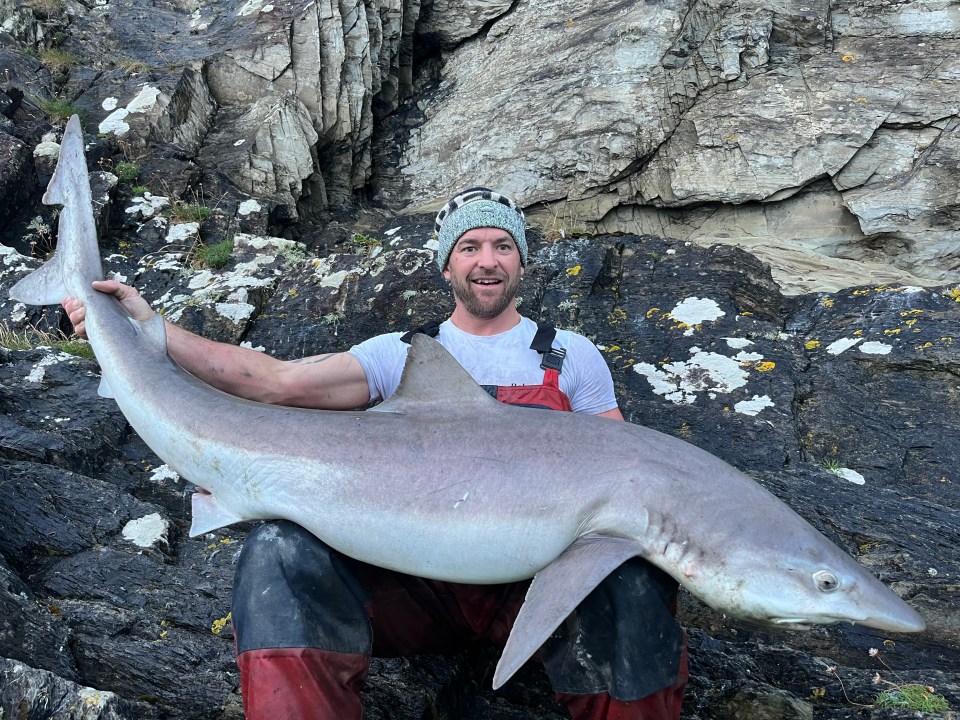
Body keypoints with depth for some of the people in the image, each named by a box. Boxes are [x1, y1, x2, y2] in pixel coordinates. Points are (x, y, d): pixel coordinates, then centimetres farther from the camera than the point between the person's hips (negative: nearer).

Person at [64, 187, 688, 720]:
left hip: (537, 574, 0)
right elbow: (281, 381, 0)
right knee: (282, 550, -25)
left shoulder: (570, 355, 13)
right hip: (416, 577, 1)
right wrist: (148, 327, -7)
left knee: (634, 578, -32)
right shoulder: (403, 355, 13)